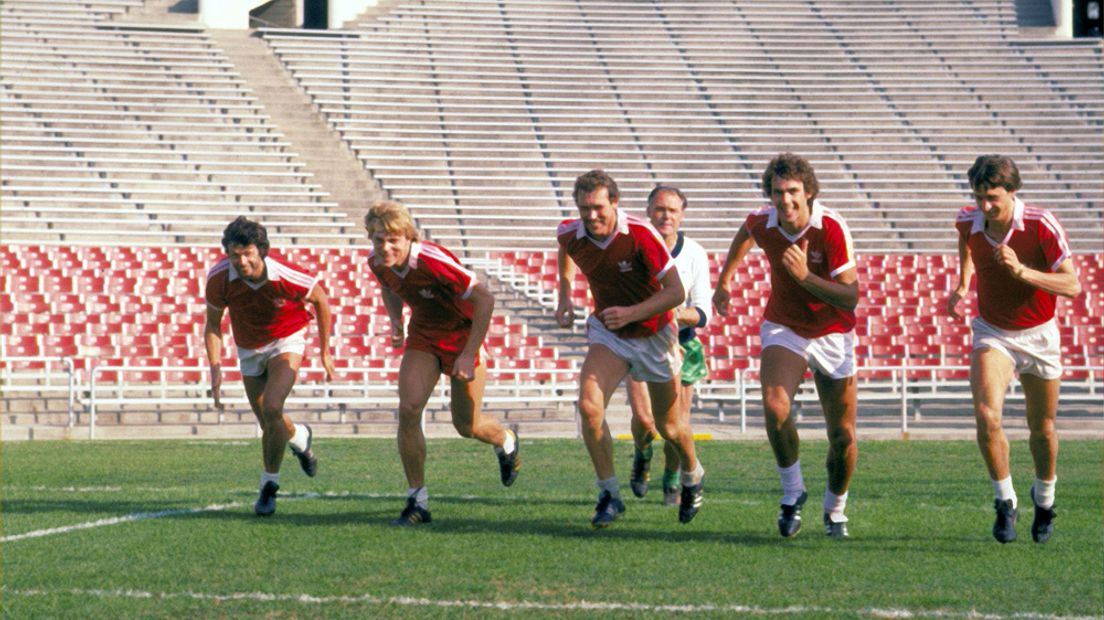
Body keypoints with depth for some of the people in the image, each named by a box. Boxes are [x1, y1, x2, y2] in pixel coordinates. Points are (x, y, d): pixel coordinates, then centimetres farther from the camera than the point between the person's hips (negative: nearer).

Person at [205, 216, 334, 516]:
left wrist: (325, 352, -4)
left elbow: (321, 300, -11)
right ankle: (299, 436, 48)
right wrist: (215, 367, -20)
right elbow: (213, 324, -9)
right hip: (249, 350, 3)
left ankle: (269, 483, -4)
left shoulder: (286, 276, -31)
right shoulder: (219, 278, -25)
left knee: (272, 409, -24)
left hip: (287, 340, -3)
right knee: (269, 425, 10)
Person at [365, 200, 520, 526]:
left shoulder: (433, 261, -34)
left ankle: (506, 441, 43)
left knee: (466, 425, 5)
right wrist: (396, 322, -4)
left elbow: (484, 298, -29)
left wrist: (469, 354, -28)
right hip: (423, 334, 5)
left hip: (462, 333, -5)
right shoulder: (377, 261, -13)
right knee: (408, 409, -15)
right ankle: (417, 500, -5)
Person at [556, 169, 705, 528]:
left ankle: (693, 477, 44)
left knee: (669, 425, 11)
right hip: (608, 332, 2)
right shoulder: (571, 235, -15)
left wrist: (631, 313, -35)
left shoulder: (640, 234, -27)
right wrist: (565, 294, 7)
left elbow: (676, 291, -24)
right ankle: (609, 495, -9)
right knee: (588, 405, -22)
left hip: (653, 334, -2)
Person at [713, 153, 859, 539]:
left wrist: (805, 276, -39)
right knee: (774, 407, -25)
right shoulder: (762, 222, -14)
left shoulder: (832, 228, -25)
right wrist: (724, 281, 22)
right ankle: (793, 492, -4)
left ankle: (835, 510, 28)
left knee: (843, 436, 1)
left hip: (832, 334, -2)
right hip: (783, 328, 2)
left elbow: (850, 297, -27)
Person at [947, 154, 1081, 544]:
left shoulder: (1041, 225, -23)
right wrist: (962, 286, 4)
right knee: (986, 416, -21)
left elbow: (1072, 285, -24)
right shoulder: (968, 221, -12)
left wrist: (1021, 271, -37)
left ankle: (1044, 499, 38)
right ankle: (1005, 502, -4)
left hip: (1038, 335, -1)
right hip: (992, 333, 1)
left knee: (1042, 429, 11)